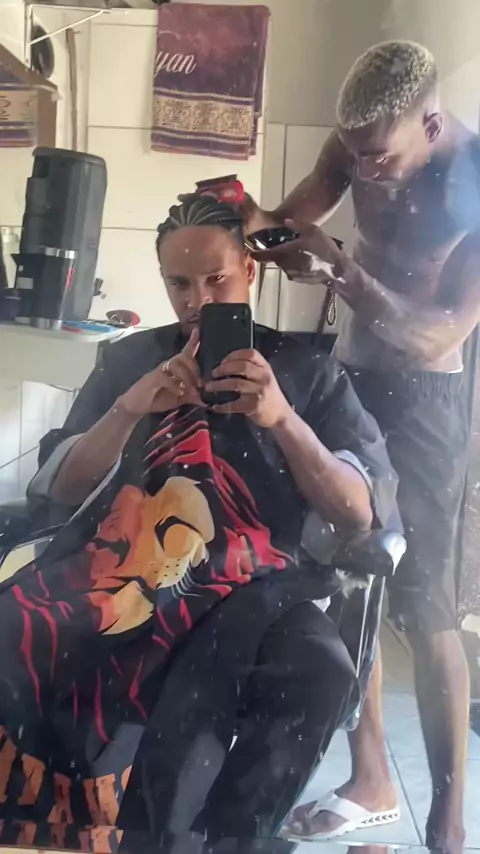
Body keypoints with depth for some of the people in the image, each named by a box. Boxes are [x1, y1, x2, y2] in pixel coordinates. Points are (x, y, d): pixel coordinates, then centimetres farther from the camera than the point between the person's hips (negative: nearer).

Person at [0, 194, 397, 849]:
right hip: (121, 561, 2)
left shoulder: (308, 372, 13)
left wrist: (282, 418, -12)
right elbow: (59, 492, 13)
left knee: (318, 672, -34)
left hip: (251, 582, -1)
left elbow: (361, 514, 3)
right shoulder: (130, 359, 19)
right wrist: (129, 409, -4)